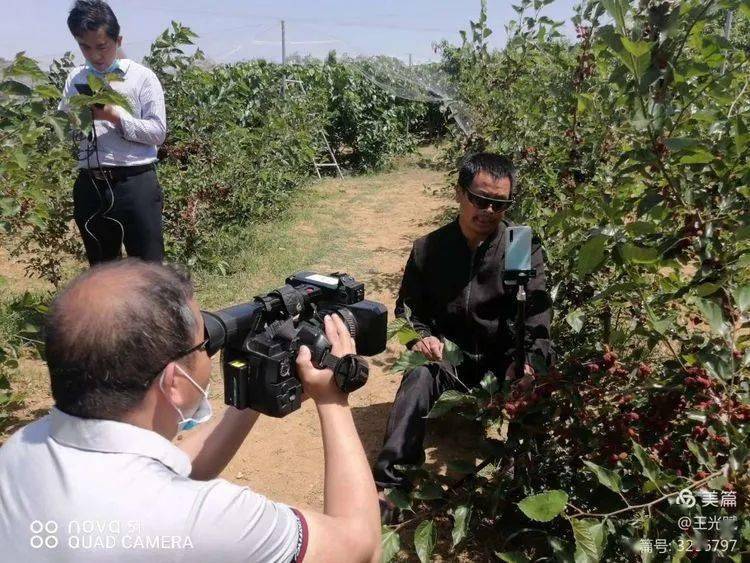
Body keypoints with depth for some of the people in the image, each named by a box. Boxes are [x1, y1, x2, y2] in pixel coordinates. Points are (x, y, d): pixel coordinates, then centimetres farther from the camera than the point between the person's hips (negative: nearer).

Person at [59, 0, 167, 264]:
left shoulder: (142, 77, -2)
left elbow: (158, 132, -7)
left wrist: (114, 116, -15)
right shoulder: (75, 79, 11)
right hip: (90, 186, 5)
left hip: (135, 184, -4)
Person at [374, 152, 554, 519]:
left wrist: (525, 362, -38)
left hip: (502, 359, 0)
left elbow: (536, 317, -17)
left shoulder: (525, 250, -8)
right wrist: (421, 337, -15)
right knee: (419, 375, -31)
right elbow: (407, 309, 8)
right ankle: (390, 486, -27)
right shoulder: (428, 249, -3)